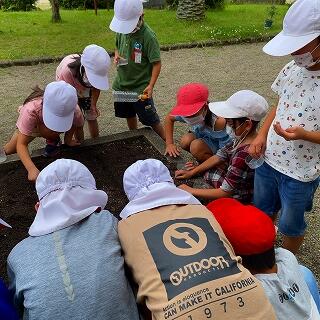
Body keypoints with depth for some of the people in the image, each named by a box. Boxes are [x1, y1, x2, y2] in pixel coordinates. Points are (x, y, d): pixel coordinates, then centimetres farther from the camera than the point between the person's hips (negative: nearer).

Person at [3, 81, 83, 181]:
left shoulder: (74, 111, -42)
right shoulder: (31, 111, -45)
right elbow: (21, 144, -43)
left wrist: (68, 140, -26)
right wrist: (31, 168, -55)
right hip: (29, 127, 0)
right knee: (8, 150, 2)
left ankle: (53, 141, -3)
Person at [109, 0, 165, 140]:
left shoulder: (148, 36, -19)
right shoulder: (122, 30, -1)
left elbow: (157, 63, -17)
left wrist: (150, 86, -26)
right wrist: (116, 56, -5)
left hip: (140, 88, -6)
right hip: (121, 84, 6)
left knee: (151, 120, 2)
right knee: (129, 115, 22)